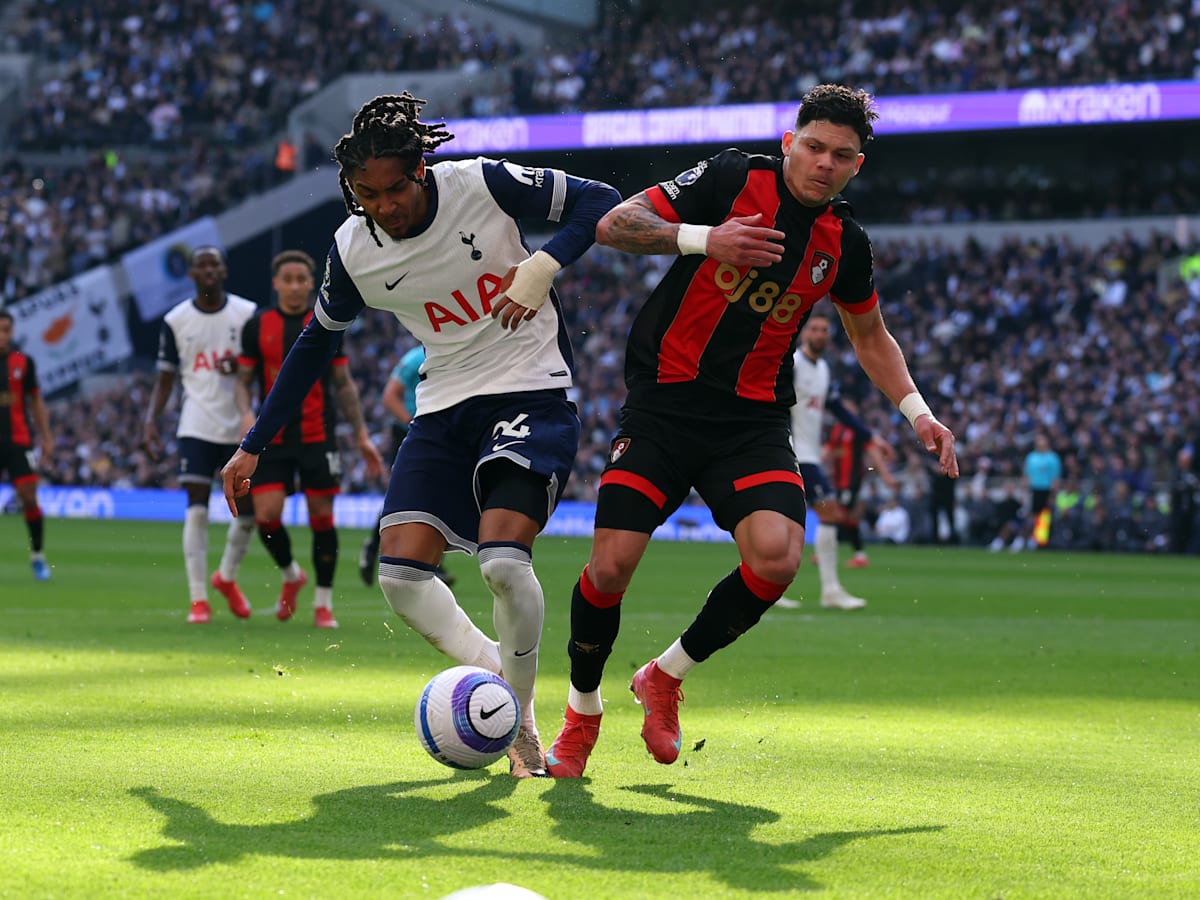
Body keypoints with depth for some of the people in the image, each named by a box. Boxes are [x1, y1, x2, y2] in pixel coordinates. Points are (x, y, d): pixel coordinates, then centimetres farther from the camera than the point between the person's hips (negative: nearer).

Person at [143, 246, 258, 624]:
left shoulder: (248, 313, 2)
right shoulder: (175, 320, 4)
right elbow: (165, 377, 9)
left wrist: (241, 365, -15)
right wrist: (151, 419, -4)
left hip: (242, 427, 1)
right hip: (198, 426, -1)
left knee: (247, 512, 6)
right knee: (197, 509, -10)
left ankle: (227, 577, 33)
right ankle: (198, 600, -6)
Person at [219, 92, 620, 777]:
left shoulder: (484, 184, -14)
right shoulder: (352, 250, -3)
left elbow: (599, 201, -6)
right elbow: (316, 345, 12)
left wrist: (542, 267, -24)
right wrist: (254, 446, 15)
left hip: (532, 393, -5)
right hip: (446, 407, 5)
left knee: (502, 559, -24)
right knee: (402, 572, -13)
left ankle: (521, 721, -3)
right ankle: (501, 679, 4)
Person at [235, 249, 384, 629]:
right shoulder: (257, 326, 5)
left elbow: (344, 385, 10)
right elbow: (243, 380, 9)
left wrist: (362, 435, 6)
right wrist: (246, 413, -12)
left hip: (318, 437, 0)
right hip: (273, 438, 0)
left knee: (322, 516, -1)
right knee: (266, 515, -11)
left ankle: (323, 603, 11)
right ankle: (291, 575, 19)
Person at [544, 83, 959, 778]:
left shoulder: (846, 244, 5)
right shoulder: (732, 180, -7)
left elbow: (870, 334, 23)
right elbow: (614, 225, -10)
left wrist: (917, 410, 12)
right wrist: (703, 239, -24)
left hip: (754, 421, 3)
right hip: (664, 403, -3)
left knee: (777, 557, -22)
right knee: (611, 567, -13)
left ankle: (668, 676, 5)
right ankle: (582, 713, 15)